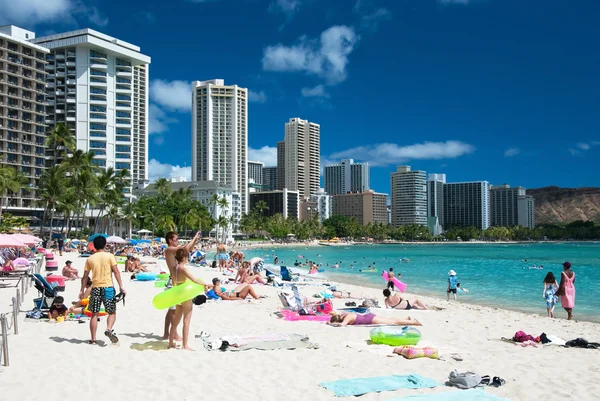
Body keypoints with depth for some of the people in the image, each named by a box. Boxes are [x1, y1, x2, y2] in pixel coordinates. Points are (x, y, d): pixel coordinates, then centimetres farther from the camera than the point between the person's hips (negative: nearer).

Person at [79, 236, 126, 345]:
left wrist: (82, 290, 16)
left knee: (94, 314, 9)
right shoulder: (110, 256, -1)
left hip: (95, 288, 2)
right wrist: (121, 286, -6)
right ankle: (109, 329, -18)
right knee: (112, 312, 8)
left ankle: (93, 339, 9)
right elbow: (116, 271, -7)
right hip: (108, 287, -2)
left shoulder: (90, 259, 6)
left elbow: (85, 276, 8)